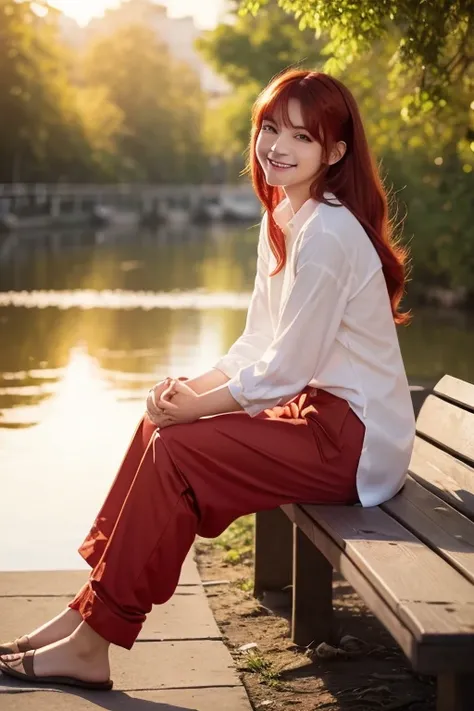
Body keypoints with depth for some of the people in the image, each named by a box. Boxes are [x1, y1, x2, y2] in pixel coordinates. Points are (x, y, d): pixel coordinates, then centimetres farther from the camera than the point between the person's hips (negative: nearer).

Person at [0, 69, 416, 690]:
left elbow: (282, 371, -21)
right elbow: (259, 344, 11)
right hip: (317, 413, 10)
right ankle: (89, 612, 6)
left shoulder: (327, 233, -21)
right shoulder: (281, 219, 10)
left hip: (354, 438, -9)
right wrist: (192, 390, -4)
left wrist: (193, 407, -12)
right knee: (160, 423, 5)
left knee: (176, 450, -17)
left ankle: (92, 643, -7)